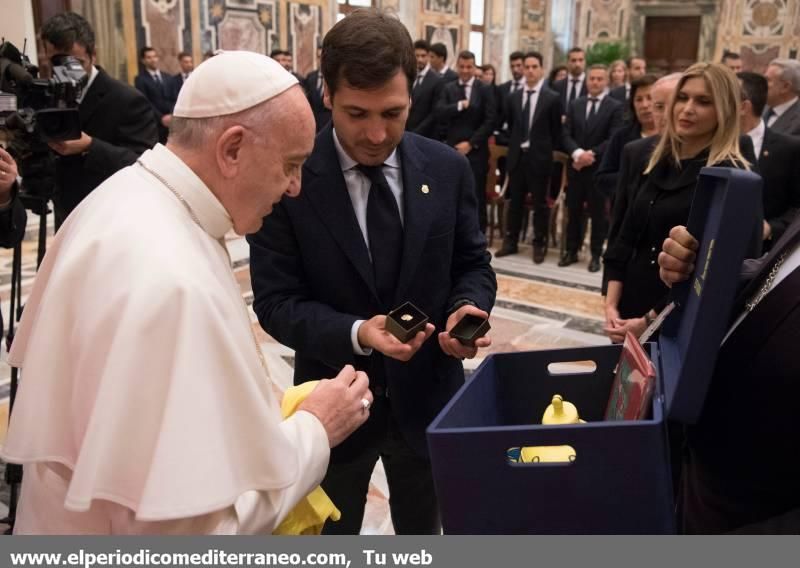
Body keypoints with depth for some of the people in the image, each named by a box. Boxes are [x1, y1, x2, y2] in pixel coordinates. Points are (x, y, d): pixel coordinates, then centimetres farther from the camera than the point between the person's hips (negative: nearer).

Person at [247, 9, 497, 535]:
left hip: (427, 394, 3)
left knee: (423, 536, 27)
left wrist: (468, 310, -19)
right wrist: (355, 334, -31)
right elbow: (276, 300, -15)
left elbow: (472, 263, 3)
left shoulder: (448, 168, -6)